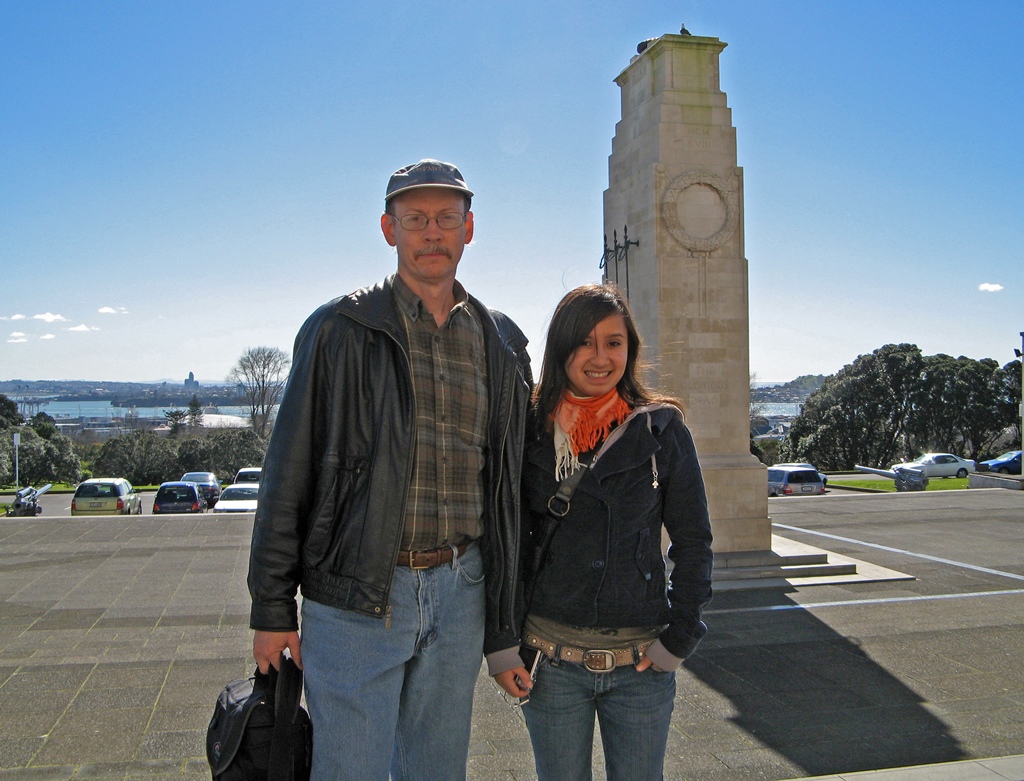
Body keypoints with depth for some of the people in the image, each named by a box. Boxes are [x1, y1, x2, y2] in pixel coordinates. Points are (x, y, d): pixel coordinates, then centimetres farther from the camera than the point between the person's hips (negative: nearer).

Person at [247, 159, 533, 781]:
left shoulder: (502, 346, 8)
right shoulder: (341, 331, -3)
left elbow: (509, 482, 11)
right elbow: (288, 476, -3)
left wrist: (506, 617, 11)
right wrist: (272, 608, -3)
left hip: (460, 591, 4)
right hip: (357, 595, -3)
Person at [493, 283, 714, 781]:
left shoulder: (661, 429, -2)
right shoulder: (530, 431, 0)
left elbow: (693, 542, 3)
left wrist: (679, 636, -4)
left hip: (641, 664, 0)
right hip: (550, 660, 1)